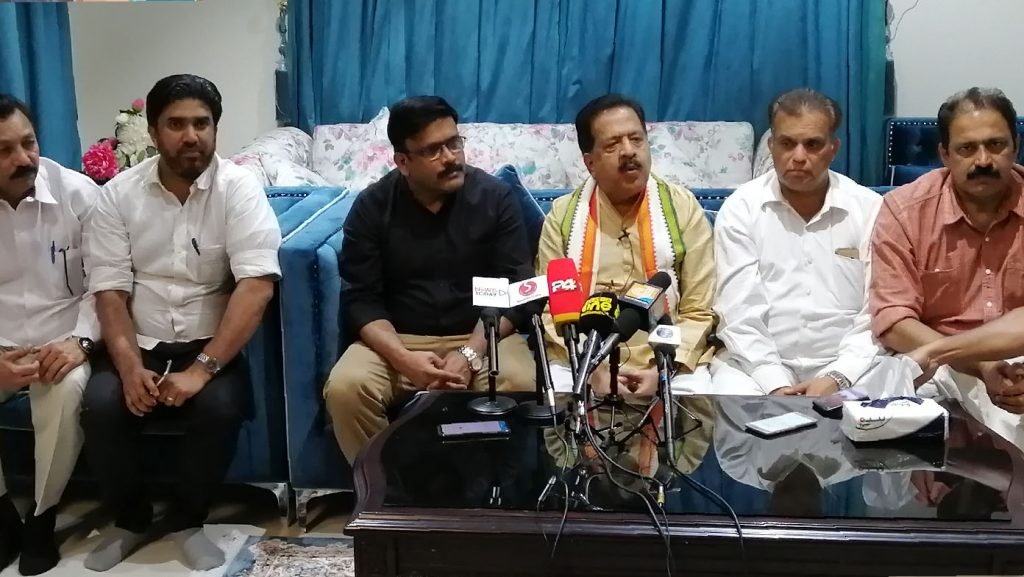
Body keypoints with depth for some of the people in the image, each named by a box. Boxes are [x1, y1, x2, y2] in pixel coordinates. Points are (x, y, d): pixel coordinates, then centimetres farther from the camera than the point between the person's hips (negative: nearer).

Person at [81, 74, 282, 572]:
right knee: (100, 405, -24)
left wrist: (202, 369, -25)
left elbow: (256, 286, -18)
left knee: (220, 405, -30)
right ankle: (130, 520, 4)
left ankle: (187, 521, -2)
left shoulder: (239, 189, -9)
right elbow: (110, 289, -2)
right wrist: (130, 367, -19)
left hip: (210, 344, -2)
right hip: (139, 344, 2)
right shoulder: (119, 193, 0)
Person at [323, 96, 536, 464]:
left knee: (521, 385, -31)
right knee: (344, 389, -28)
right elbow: (361, 300, -6)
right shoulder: (372, 207, -3)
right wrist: (404, 359, -24)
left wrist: (470, 354, -21)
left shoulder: (495, 197, -3)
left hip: (481, 337, 0)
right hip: (396, 340, 1)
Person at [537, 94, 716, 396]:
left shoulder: (684, 209, 3)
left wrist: (662, 370, -13)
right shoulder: (563, 216, 4)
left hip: (670, 367, 0)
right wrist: (592, 370, -13)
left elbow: (699, 312, 0)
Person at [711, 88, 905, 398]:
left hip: (851, 367, 1)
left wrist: (837, 379, -17)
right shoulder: (740, 208, 0)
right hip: (758, 365, 0)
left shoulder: (872, 209, 2)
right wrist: (776, 385, -19)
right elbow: (739, 313, -7)